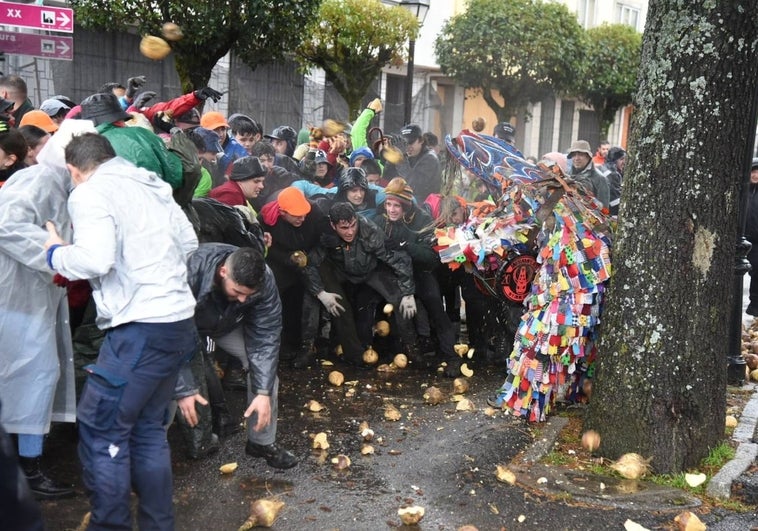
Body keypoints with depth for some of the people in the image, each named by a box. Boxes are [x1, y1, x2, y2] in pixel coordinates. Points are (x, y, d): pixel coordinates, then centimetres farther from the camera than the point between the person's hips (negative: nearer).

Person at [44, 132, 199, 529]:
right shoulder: (151, 184, 16)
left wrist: (56, 254, -2)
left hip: (142, 328, -8)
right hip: (180, 321, 8)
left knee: (100, 431, 4)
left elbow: (95, 259, -20)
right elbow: (188, 242, 19)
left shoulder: (89, 194, -6)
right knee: (148, 427, 18)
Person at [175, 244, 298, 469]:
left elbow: (265, 337, -26)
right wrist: (184, 390, -36)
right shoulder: (190, 273, -42)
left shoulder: (264, 280, -32)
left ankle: (263, 442, 6)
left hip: (228, 324, 3)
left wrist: (263, 392, -31)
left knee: (265, 365, -12)